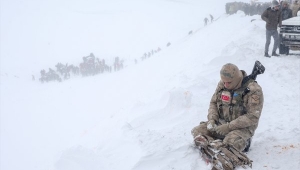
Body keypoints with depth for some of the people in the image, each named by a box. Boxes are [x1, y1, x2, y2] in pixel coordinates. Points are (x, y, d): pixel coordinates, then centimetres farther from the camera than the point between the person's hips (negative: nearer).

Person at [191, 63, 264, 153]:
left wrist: (229, 127, -24)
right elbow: (213, 102, 15)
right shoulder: (222, 84, 2)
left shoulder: (254, 90, -17)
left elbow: (252, 117, -20)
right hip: (221, 123, 6)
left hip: (242, 127, -6)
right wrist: (212, 119, -5)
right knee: (197, 131, -12)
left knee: (231, 143, -37)